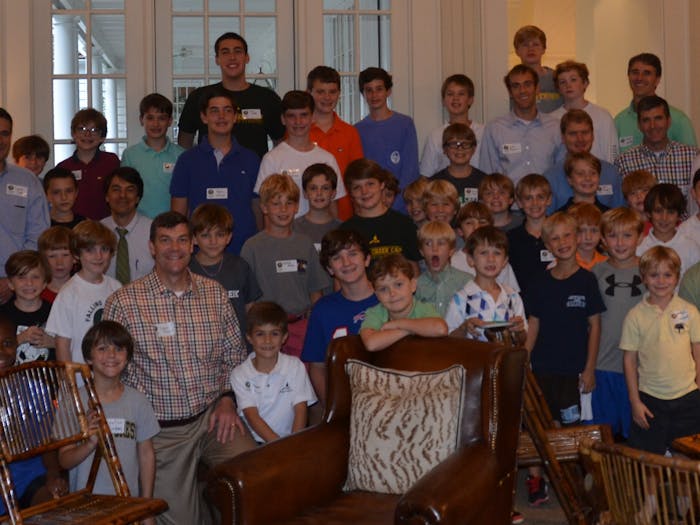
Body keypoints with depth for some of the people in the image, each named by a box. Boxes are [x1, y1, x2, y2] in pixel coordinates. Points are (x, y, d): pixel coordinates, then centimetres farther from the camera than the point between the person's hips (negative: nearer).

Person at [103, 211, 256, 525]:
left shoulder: (214, 293, 5)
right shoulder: (123, 302, -6)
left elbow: (234, 354, 13)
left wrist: (226, 399, -2)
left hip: (212, 416, 2)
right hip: (162, 430, -2)